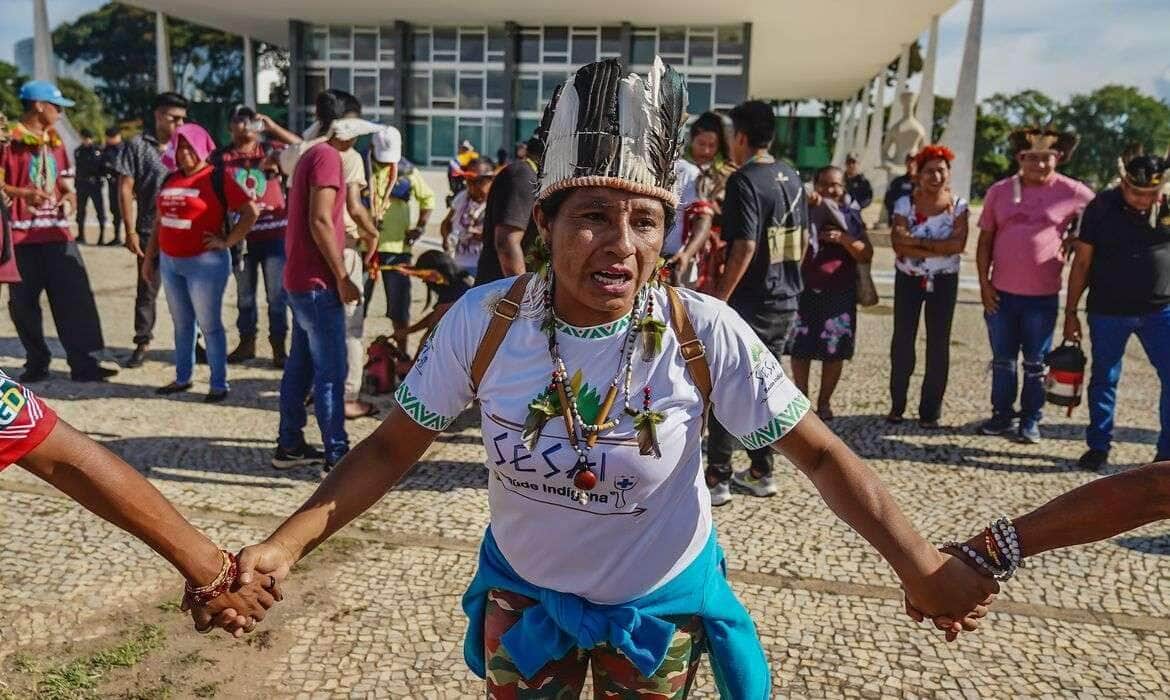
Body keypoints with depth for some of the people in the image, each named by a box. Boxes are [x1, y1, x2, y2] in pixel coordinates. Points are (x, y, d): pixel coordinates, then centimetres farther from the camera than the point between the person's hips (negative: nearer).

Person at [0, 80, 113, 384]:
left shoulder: (55, 140, 15)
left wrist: (69, 194, 2)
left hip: (56, 231, 5)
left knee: (75, 296, -1)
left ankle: (83, 363, 2)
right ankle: (37, 362, 17)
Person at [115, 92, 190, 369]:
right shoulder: (137, 145, 0)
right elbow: (125, 189, -2)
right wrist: (130, 231, -7)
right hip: (150, 231, -2)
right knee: (147, 289, 6)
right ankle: (143, 343, 16)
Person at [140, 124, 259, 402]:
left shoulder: (217, 179, -8)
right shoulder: (170, 180, 13)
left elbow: (251, 212, -13)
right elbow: (160, 222, 19)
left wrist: (227, 241, -14)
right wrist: (149, 257, 19)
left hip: (205, 263, -7)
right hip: (169, 262, 7)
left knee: (209, 325, -2)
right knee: (181, 324, 15)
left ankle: (219, 384, 5)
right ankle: (182, 378, 25)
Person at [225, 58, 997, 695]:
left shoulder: (706, 334, -24)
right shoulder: (483, 322, -21)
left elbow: (822, 453, -16)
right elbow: (393, 447, -11)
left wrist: (921, 567, -24)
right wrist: (286, 544, -21)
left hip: (660, 604, -1)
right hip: (523, 594, 1)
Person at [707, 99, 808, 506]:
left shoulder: (744, 180, -14)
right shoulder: (792, 178, 10)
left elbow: (744, 246, -22)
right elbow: (804, 238, 16)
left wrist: (720, 297, -18)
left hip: (749, 304, -8)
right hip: (786, 303, 8)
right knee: (764, 385, 16)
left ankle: (717, 479, 4)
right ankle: (761, 472, 23)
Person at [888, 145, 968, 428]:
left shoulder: (958, 205, -4)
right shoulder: (905, 204, -5)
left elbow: (959, 244, -16)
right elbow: (899, 244, -16)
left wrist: (917, 242, -20)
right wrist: (939, 249, -20)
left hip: (944, 281, 0)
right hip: (909, 279, 0)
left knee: (938, 344, 3)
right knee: (902, 340, 3)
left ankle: (930, 410, 12)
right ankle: (897, 404, 16)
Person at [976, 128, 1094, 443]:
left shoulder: (1072, 192, -3)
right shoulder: (999, 191, 2)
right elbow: (985, 240, 5)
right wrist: (984, 284, -1)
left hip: (1043, 297, -2)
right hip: (1001, 293, 2)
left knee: (1035, 363, 9)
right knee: (1002, 360, 13)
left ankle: (1030, 421, 22)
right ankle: (1002, 415, 27)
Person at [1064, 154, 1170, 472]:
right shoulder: (1102, 206, -5)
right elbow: (1082, 261, -1)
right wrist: (1070, 312, -1)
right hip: (1108, 311, -1)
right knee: (1103, 379, 9)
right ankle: (1098, 446, 23)